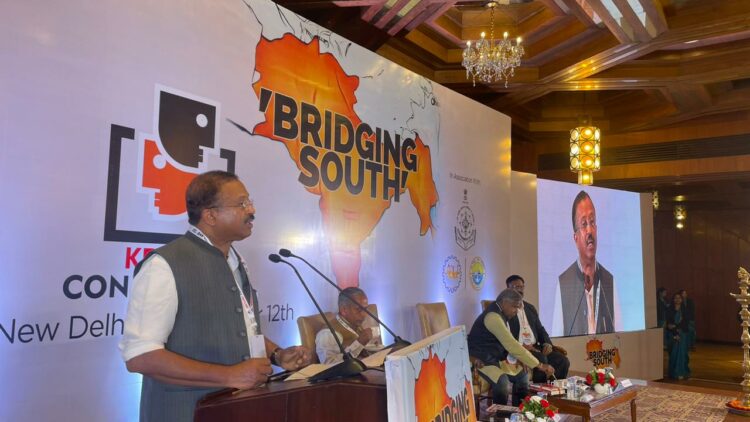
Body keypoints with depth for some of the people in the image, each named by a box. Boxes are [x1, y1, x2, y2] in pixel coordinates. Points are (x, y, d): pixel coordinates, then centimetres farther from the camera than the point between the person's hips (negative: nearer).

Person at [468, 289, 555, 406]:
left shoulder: (500, 314, 8)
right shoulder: (493, 316, -24)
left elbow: (508, 343, 18)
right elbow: (511, 345, -29)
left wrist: (517, 357, -3)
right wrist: (539, 365, -26)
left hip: (496, 358, 10)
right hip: (481, 360, -10)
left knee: (522, 375, 6)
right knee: (502, 381, -30)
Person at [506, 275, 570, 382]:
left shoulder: (530, 308, 21)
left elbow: (540, 329, 20)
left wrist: (547, 344, 0)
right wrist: (521, 346, -21)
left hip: (535, 347, 7)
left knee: (562, 360, -14)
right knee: (541, 359, -31)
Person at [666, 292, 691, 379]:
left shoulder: (684, 311, 2)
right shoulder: (670, 311, 0)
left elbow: (685, 323, -4)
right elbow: (668, 324, -4)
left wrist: (675, 326, -14)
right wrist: (675, 334, -12)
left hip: (683, 334, 0)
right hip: (673, 335, 0)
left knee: (681, 353, -2)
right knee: (674, 354, 0)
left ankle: (682, 373, 5)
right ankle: (674, 373, 6)